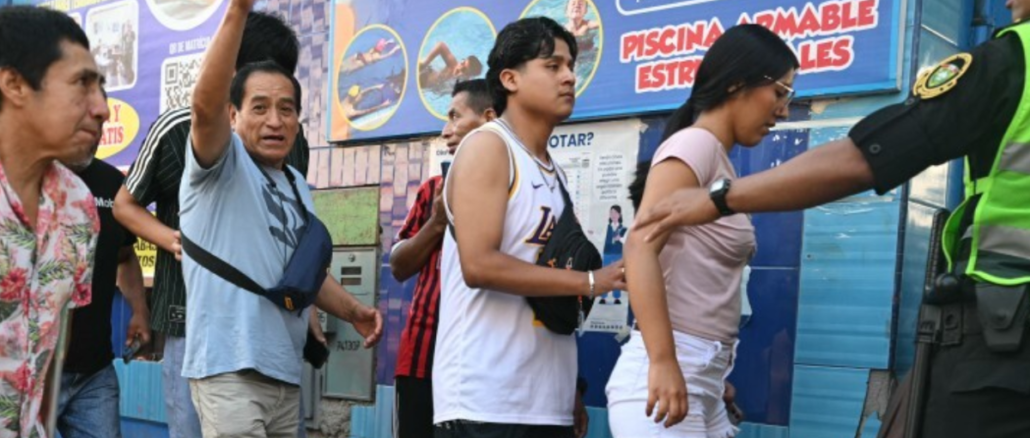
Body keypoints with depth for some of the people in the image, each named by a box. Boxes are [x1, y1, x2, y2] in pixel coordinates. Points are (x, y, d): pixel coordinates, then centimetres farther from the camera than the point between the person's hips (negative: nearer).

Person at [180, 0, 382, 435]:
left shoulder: (298, 186, 17)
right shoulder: (222, 166, -5)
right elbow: (205, 105, -25)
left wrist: (353, 310, 7)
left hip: (284, 370, 8)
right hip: (229, 367, -7)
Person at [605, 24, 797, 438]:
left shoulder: (719, 161, 16)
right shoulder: (695, 144, -8)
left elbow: (708, 283, 13)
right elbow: (640, 247, -21)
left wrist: (712, 376, 11)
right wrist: (662, 361, -27)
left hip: (701, 378, 9)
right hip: (664, 377, -9)